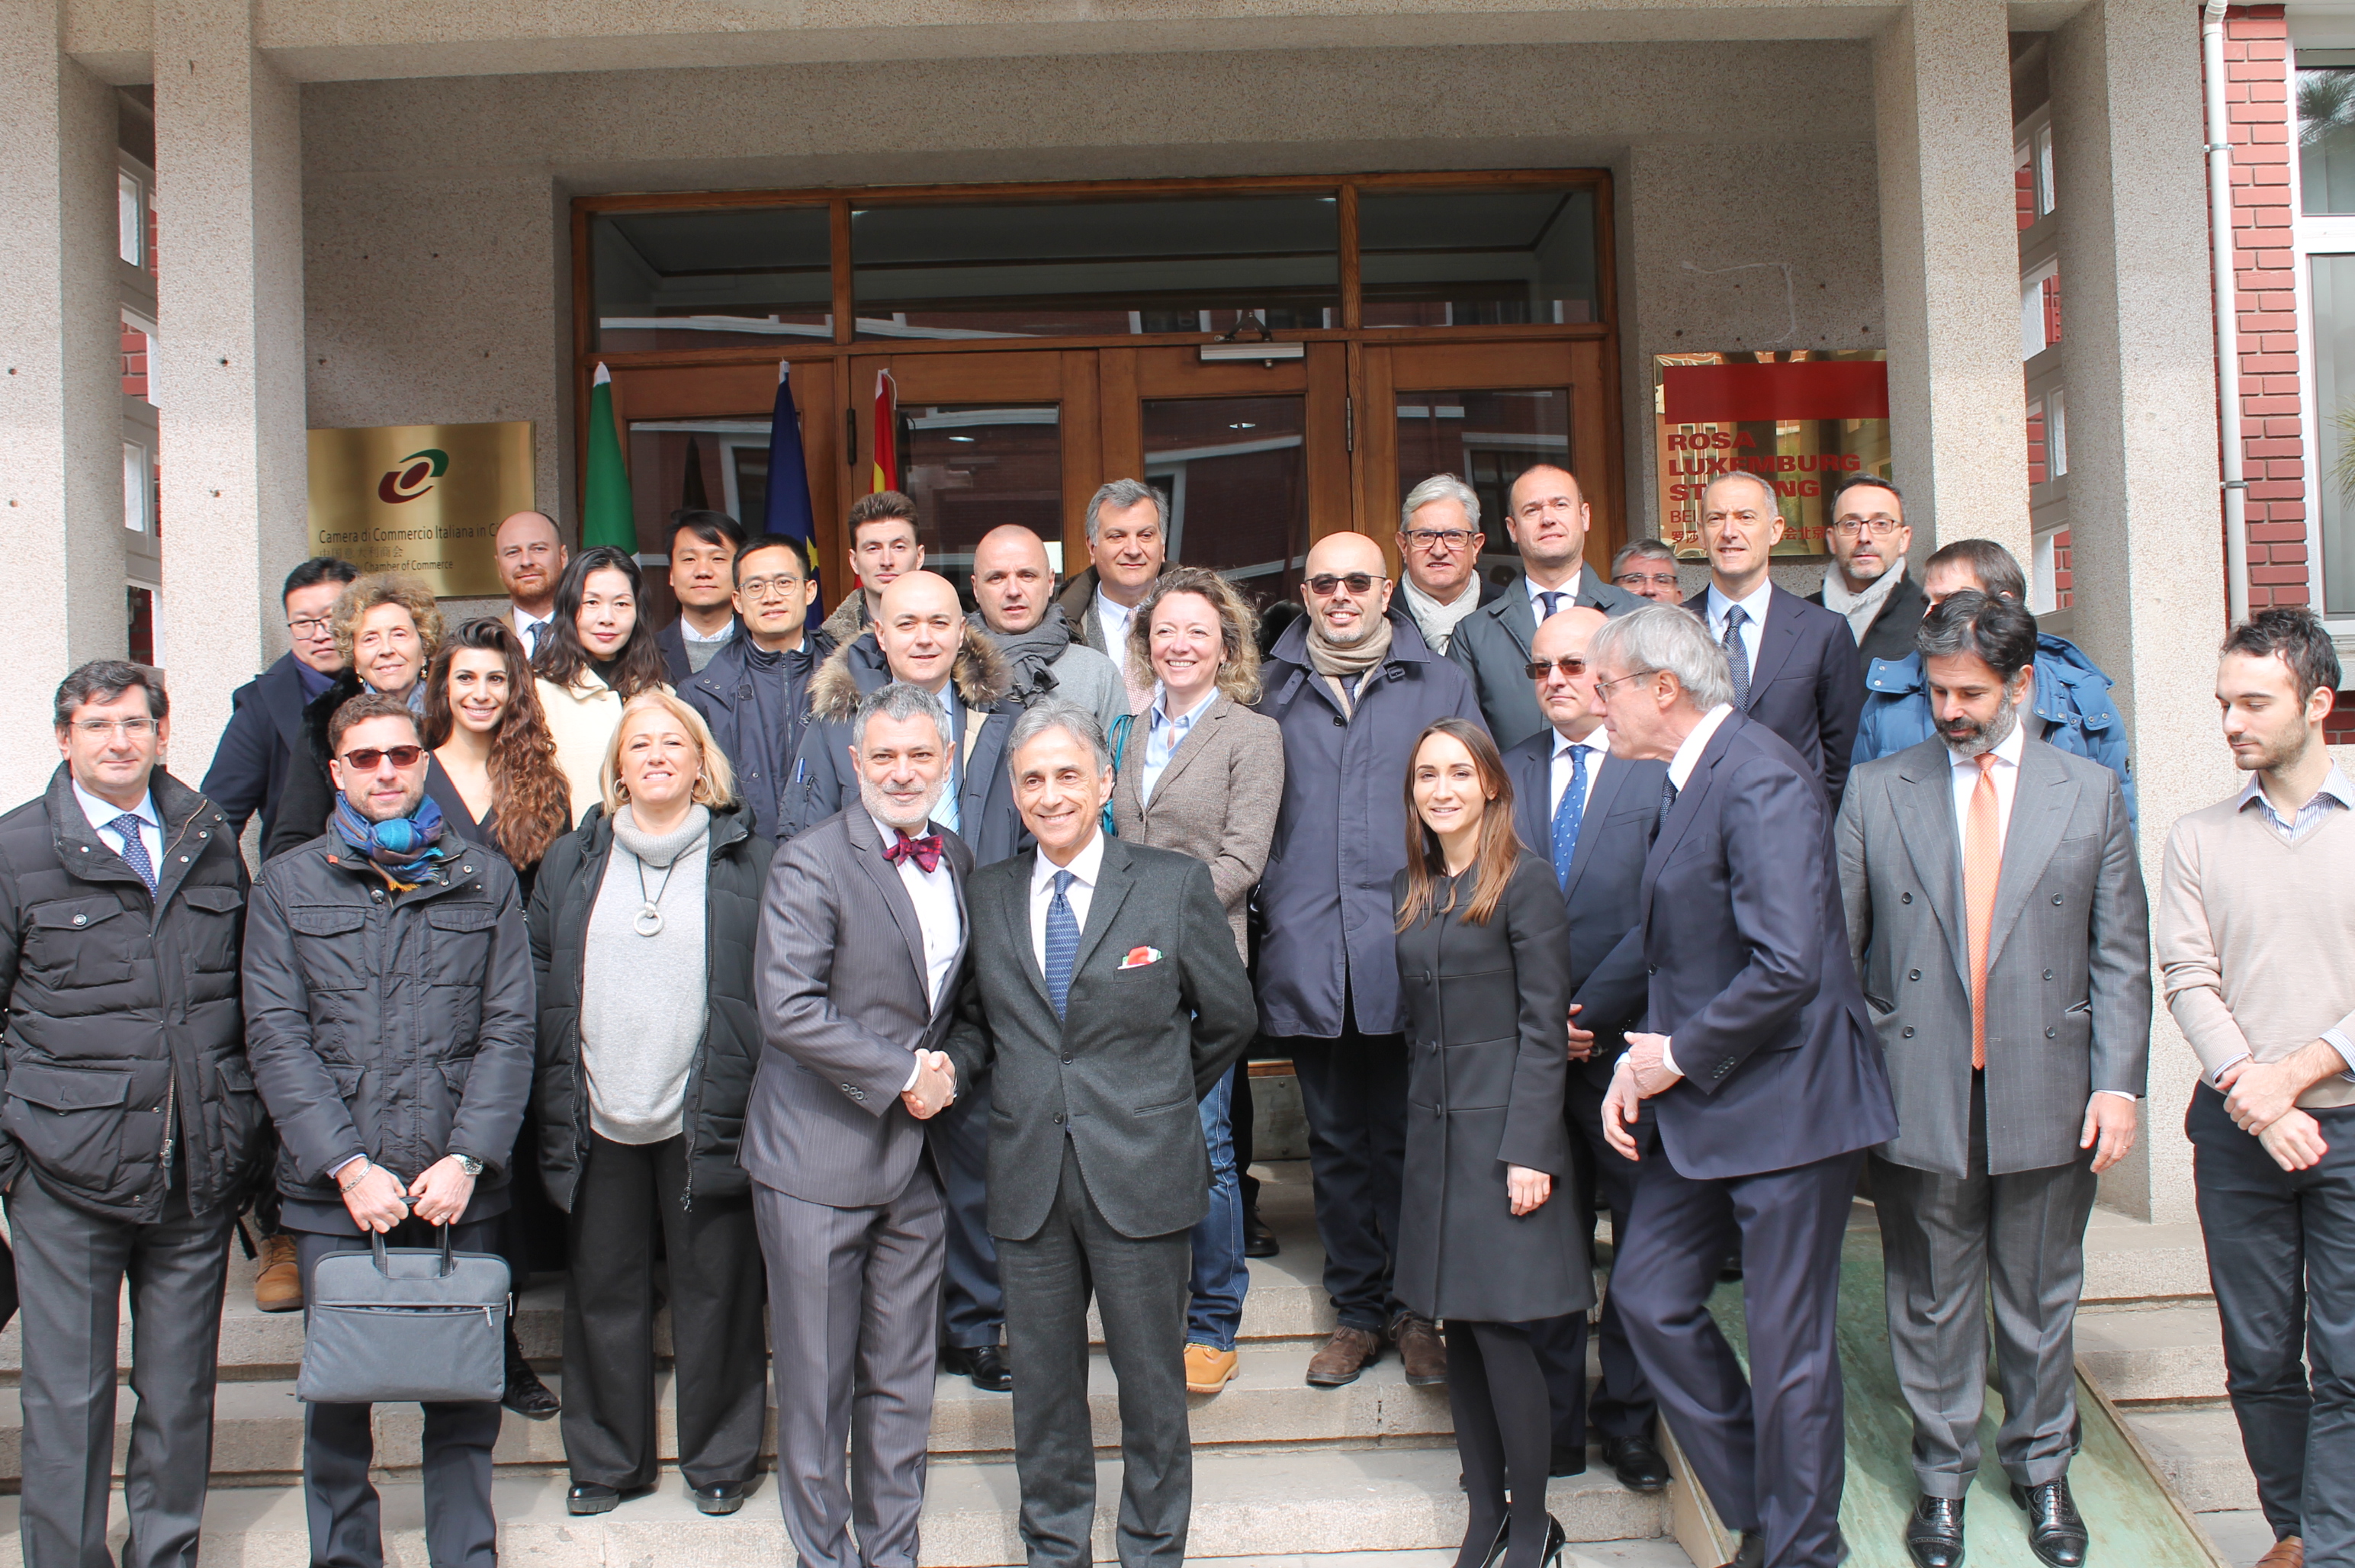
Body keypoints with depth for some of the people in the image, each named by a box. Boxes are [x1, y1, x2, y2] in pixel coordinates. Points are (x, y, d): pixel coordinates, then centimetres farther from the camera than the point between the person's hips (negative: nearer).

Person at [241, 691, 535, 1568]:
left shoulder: (483, 881, 8)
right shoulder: (287, 886, 6)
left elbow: (509, 1029, 4)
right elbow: (276, 1039, -1)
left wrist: (467, 1158, -8)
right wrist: (349, 1167, -10)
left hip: (460, 1190, 1)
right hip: (334, 1193, 0)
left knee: (467, 1388, 4)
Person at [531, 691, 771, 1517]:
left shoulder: (748, 862, 1)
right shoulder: (572, 862, 9)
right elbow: (542, 991, 8)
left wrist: (749, 1103, -8)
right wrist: (554, 1107, 1)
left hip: (705, 1120, -2)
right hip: (599, 1121, 3)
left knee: (715, 1290, 6)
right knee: (603, 1293, 12)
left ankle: (719, 1460, 22)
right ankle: (606, 1459, 27)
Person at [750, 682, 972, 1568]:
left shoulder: (957, 862, 9)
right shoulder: (810, 863, -11)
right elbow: (788, 1011, -20)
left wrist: (951, 1067, -2)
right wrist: (902, 1074, -15)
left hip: (916, 1157, 5)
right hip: (820, 1155, -5)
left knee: (903, 1380, 13)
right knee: (817, 1379, 5)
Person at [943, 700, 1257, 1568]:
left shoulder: (1176, 884, -2)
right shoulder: (986, 893, 7)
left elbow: (1228, 1017, 6)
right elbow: (977, 1020, 14)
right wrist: (949, 1064, -6)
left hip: (1139, 1173, -2)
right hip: (1029, 1182, 2)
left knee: (1151, 1382, 9)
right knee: (1043, 1383, 13)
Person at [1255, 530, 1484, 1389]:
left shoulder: (1441, 685, 7)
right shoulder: (1272, 690, 10)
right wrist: (1272, 917, 3)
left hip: (1409, 953, -1)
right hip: (1306, 956, 2)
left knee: (1407, 1139, 4)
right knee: (1336, 1141, 10)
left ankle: (1417, 1307, 18)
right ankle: (1358, 1309, 22)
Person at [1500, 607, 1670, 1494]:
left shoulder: (1660, 770, -3)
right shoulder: (1509, 773, 11)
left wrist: (1587, 1012, -12)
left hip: (1621, 1045, -3)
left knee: (1643, 1243, 7)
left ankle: (1629, 1421, 21)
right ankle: (1554, 1422, 18)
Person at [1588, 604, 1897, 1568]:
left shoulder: (1759, 781, -20)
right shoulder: (1692, 775, 11)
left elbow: (1789, 966, -27)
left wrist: (1681, 1055, -15)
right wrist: (1641, 1055, 2)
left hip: (1784, 1106, -10)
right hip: (1702, 1104, 10)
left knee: (1788, 1342, 3)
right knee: (1648, 1294, 12)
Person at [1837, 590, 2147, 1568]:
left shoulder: (2090, 794, 4)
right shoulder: (1875, 793, 1)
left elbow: (2120, 956, 4)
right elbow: (1835, 945, 0)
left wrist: (2118, 1082, -4)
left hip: (2047, 1098, 1)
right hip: (1920, 1095, -1)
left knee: (2041, 1297, 14)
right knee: (1932, 1299, 10)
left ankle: (2041, 1467, 33)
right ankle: (1942, 1476, 26)